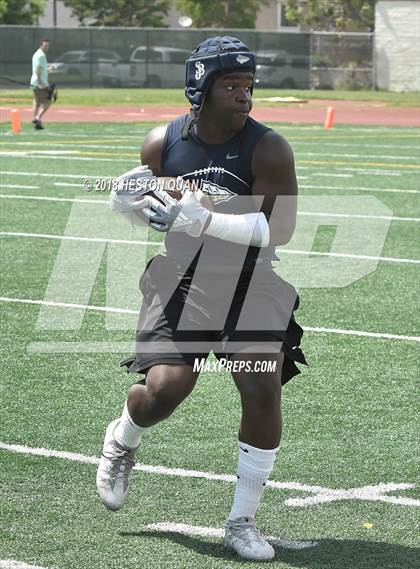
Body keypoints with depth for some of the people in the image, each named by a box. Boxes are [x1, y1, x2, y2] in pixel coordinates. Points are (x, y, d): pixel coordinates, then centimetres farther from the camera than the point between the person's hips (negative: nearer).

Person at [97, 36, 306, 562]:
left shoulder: (267, 148, -15)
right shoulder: (162, 143, -5)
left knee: (263, 395, -11)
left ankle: (241, 522, 7)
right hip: (181, 285, 1)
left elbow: (279, 229, -24)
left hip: (253, 290, -1)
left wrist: (202, 221, -33)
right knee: (163, 390, -12)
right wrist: (127, 199, -12)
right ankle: (121, 443, 26)